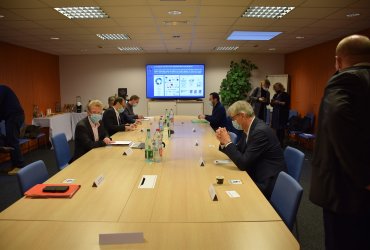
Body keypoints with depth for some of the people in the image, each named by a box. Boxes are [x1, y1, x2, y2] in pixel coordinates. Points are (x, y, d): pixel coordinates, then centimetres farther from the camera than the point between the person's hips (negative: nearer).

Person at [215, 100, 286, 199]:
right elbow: (238, 151, 10)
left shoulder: (261, 131, -25)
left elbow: (243, 163, -26)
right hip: (257, 176, 8)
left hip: (267, 183, -8)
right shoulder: (249, 128, 2)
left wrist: (228, 142, -19)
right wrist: (223, 141, -6)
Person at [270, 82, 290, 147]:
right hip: (275, 114, 6)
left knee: (281, 129, -9)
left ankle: (281, 143, -4)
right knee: (276, 128, 3)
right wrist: (272, 102, -3)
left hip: (282, 114, -6)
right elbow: (272, 104, 19)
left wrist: (279, 102, -20)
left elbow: (287, 104, -12)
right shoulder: (275, 95, 17)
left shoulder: (285, 94, -3)